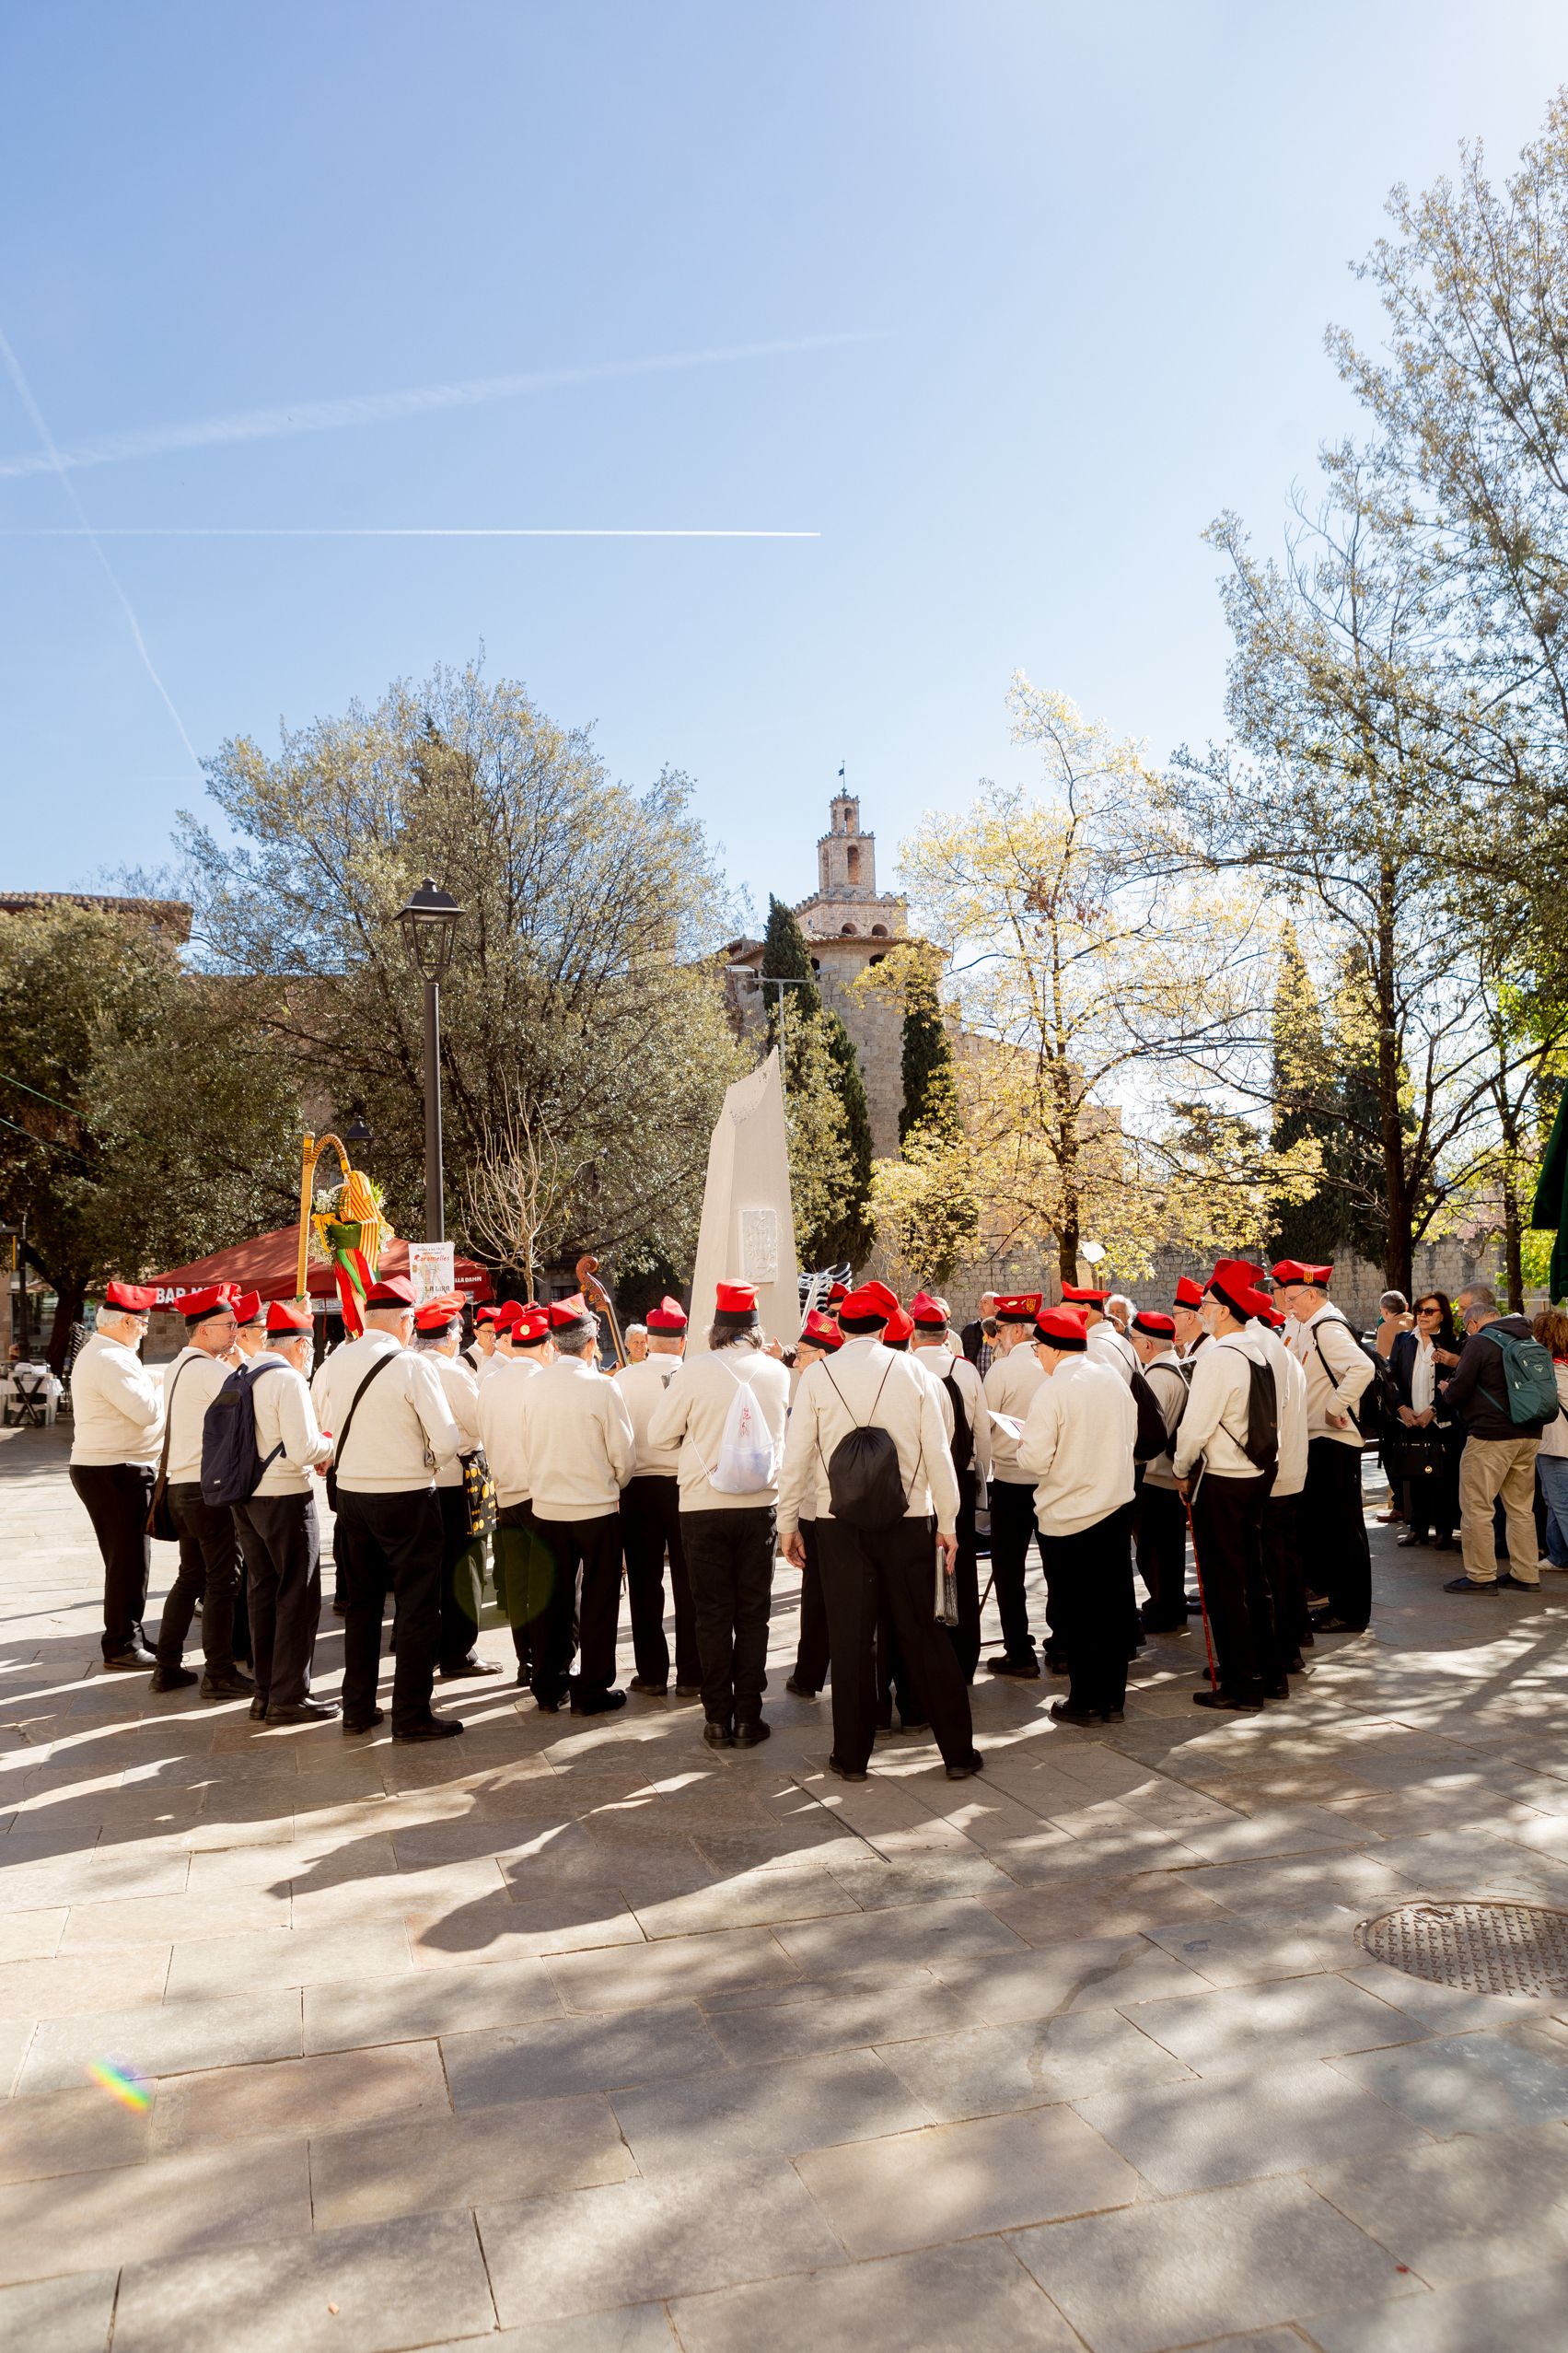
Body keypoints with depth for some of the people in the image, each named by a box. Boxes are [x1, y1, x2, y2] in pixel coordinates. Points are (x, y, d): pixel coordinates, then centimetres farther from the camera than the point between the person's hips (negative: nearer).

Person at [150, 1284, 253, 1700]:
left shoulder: (177, 1368, 14)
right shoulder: (213, 1370, -15)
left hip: (181, 1486, 9)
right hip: (211, 1487, -9)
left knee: (191, 1575, 17)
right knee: (222, 1580, -1)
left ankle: (168, 1666, 21)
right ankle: (219, 1673, 5)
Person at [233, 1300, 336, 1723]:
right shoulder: (288, 1379, -16)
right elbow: (304, 1450, -21)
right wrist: (332, 1447, -1)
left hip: (247, 1496, 8)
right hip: (285, 1498, -8)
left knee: (264, 1592, 15)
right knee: (298, 1597, 1)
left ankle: (265, 1692, 22)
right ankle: (289, 1697, 4)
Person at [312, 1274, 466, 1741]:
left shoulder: (333, 1364, -1)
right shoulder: (412, 1366, -16)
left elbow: (323, 1424, 12)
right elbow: (448, 1442, -17)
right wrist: (430, 1456, 4)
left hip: (351, 1493, 5)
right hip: (406, 1497, -5)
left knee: (361, 1604, 17)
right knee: (417, 1607, 5)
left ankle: (357, 1708, 26)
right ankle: (411, 1715, 8)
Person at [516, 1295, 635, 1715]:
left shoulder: (533, 1386, -5)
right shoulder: (602, 1387, -16)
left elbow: (524, 1448, 3)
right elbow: (623, 1453, -9)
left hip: (547, 1508, 4)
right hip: (597, 1508, -4)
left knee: (549, 1599, 14)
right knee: (598, 1601, 8)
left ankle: (548, 1688, 23)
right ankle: (591, 1691, 14)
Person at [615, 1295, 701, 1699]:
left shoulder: (625, 1379, -7)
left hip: (640, 1487, 1)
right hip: (686, 1485, -1)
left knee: (645, 1585, 10)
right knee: (688, 1584, 8)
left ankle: (652, 1674, 15)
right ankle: (690, 1675, 12)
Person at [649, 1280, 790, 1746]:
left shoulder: (696, 1371, -11)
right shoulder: (778, 1372, -1)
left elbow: (660, 1433, -1)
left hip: (704, 1505, -2)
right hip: (760, 1504, 2)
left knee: (713, 1614, 7)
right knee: (752, 1613, 10)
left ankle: (718, 1719, 12)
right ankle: (748, 1718, 13)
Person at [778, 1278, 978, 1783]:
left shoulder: (818, 1376, -4)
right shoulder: (911, 1372, -2)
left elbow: (797, 1455, -3)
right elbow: (937, 1452, -1)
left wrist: (787, 1522, 7)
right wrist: (948, 1522, 8)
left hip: (840, 1521, -1)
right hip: (907, 1518, 1)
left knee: (851, 1638, 7)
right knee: (924, 1636, 8)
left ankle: (852, 1755, 15)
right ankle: (957, 1751, 15)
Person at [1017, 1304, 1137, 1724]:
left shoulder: (1052, 1390, -18)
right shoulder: (1112, 1376, 2)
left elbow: (1036, 1460, -19)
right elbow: (1131, 1434, 13)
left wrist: (1022, 1444, 1)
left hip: (1067, 1516, -6)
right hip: (1116, 1505, 6)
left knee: (1074, 1614, 7)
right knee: (1112, 1606, 13)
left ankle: (1086, 1701, 15)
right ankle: (1112, 1698, 22)